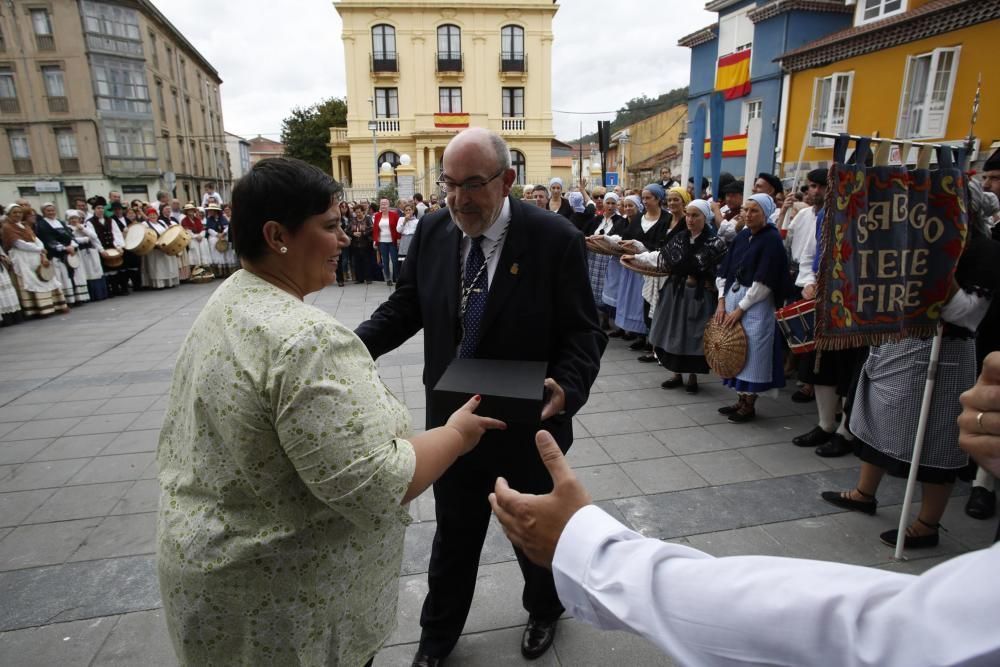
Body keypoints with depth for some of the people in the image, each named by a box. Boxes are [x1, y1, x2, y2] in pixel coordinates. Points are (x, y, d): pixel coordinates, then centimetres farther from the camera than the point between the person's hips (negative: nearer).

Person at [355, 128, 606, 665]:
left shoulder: (555, 239, -16)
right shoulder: (432, 231, -5)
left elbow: (582, 332, -13)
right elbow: (405, 308, 1)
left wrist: (567, 388, -31)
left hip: (528, 424, -2)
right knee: (453, 533, 21)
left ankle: (544, 611, 54)